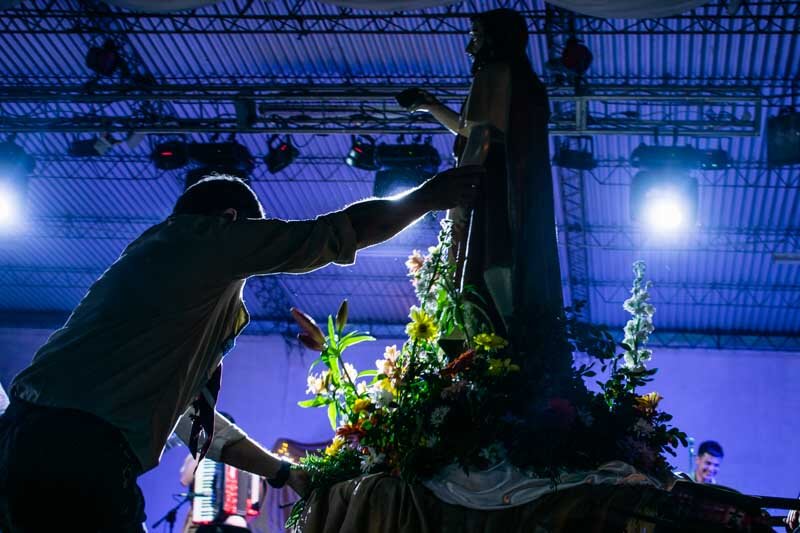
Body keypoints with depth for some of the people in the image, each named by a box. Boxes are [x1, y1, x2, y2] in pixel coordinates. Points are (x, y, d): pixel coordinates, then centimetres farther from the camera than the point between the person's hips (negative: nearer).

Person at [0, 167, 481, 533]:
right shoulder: (207, 235, 4)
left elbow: (192, 416, 33)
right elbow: (340, 232, 5)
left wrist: (284, 472, 37)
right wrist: (428, 196, 19)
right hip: (78, 455, -9)